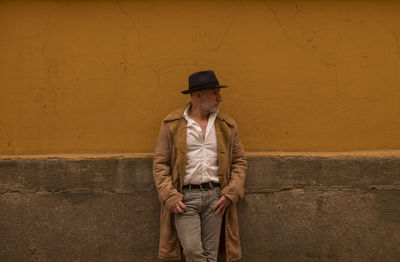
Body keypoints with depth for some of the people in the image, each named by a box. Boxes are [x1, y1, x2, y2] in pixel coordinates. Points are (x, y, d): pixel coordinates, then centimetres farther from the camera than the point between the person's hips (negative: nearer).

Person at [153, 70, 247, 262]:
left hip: (215, 196, 2)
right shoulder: (171, 124, 3)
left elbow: (240, 161, 13)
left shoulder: (227, 125, 10)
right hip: (184, 197, -2)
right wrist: (170, 197, -8)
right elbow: (160, 164, 2)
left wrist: (230, 194, -1)